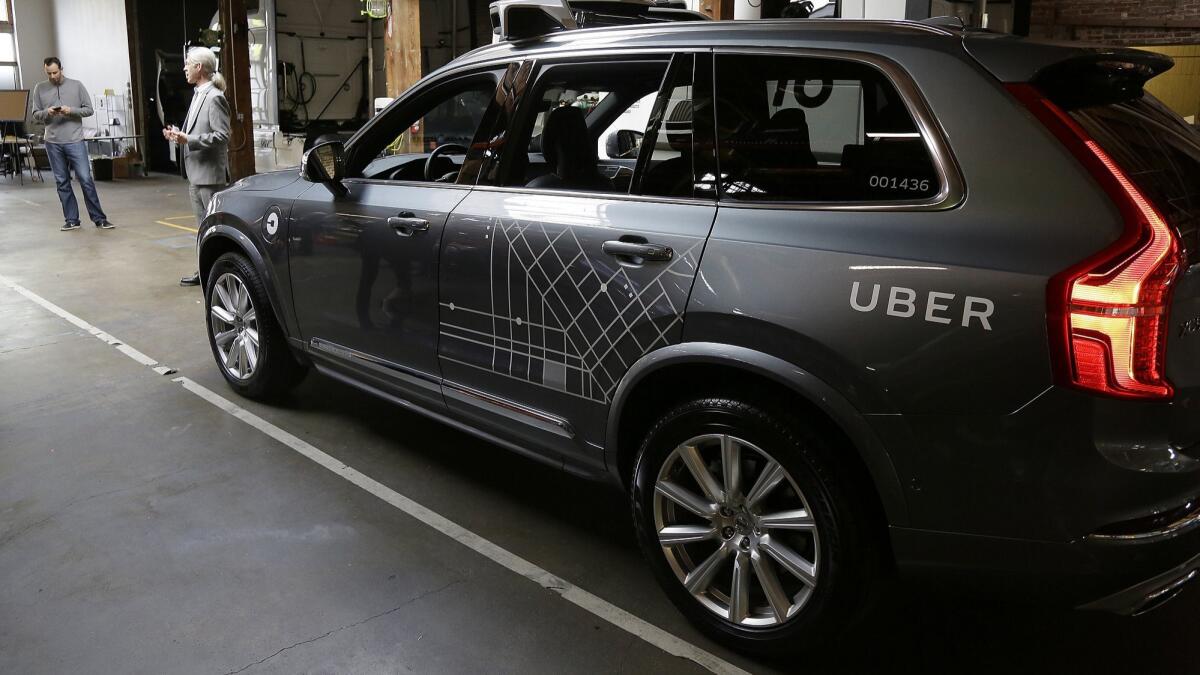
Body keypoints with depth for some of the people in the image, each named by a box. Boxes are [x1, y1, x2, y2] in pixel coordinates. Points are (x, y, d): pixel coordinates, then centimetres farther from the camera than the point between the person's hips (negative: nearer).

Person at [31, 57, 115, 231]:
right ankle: (71, 220, 12)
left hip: (75, 141, -2)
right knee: (62, 183, 5)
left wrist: (71, 110, -14)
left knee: (86, 179, -5)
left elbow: (88, 109, 3)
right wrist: (47, 112, -12)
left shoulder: (76, 85, 2)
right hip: (53, 143, 2)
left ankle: (99, 219, 0)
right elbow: (35, 115, 9)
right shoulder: (39, 88, 7)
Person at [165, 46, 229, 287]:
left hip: (210, 173, -10)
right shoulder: (198, 95, 14)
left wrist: (188, 140, -20)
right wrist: (179, 133, 7)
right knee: (204, 225, 15)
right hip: (196, 173, 10)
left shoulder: (214, 97, -14)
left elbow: (222, 135, -20)